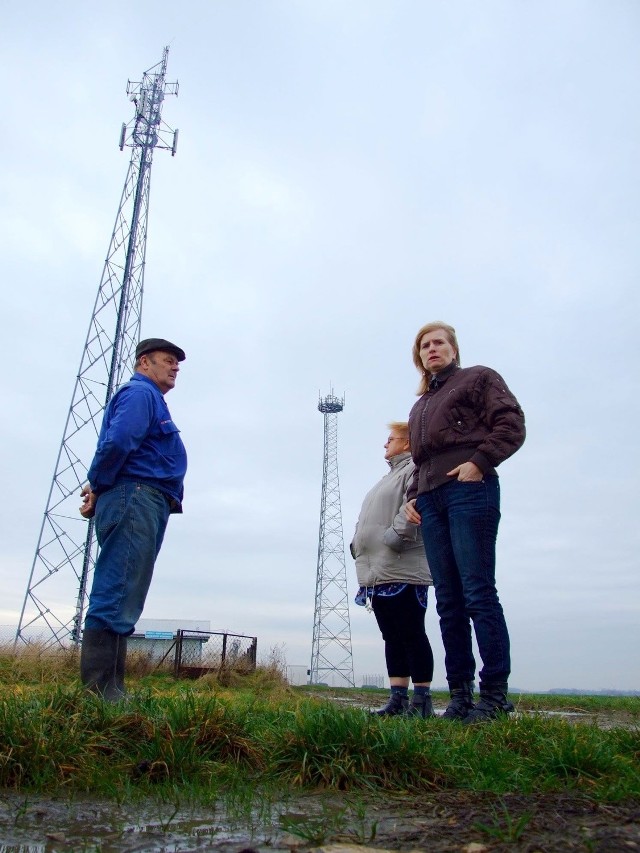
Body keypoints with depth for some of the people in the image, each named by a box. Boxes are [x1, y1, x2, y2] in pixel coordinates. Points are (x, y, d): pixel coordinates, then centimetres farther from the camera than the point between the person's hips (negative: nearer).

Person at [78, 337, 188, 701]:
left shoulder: (151, 399, 29)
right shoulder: (139, 393, -2)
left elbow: (117, 444, 20)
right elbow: (118, 441, -18)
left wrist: (98, 488, 3)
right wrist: (98, 487, -6)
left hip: (145, 506, 10)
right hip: (135, 498, -10)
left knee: (122, 599, 7)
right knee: (117, 596, -12)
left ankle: (109, 690, 11)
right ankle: (101, 691, -11)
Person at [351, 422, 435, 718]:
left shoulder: (414, 470, -4)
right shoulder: (389, 477, 27)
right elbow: (368, 519, 28)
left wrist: (394, 537, -21)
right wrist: (358, 544, 15)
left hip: (402, 571, -10)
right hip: (378, 572, 10)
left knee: (412, 635, -4)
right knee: (392, 638, 10)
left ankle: (421, 700, 3)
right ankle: (398, 698, 15)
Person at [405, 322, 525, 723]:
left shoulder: (478, 378, 12)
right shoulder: (419, 407, 29)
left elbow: (512, 425, -1)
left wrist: (479, 461, -14)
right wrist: (412, 496, 11)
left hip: (469, 490, -6)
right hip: (430, 500, 7)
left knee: (478, 592, -10)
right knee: (448, 600, 3)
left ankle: (495, 693, -4)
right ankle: (460, 694, 7)